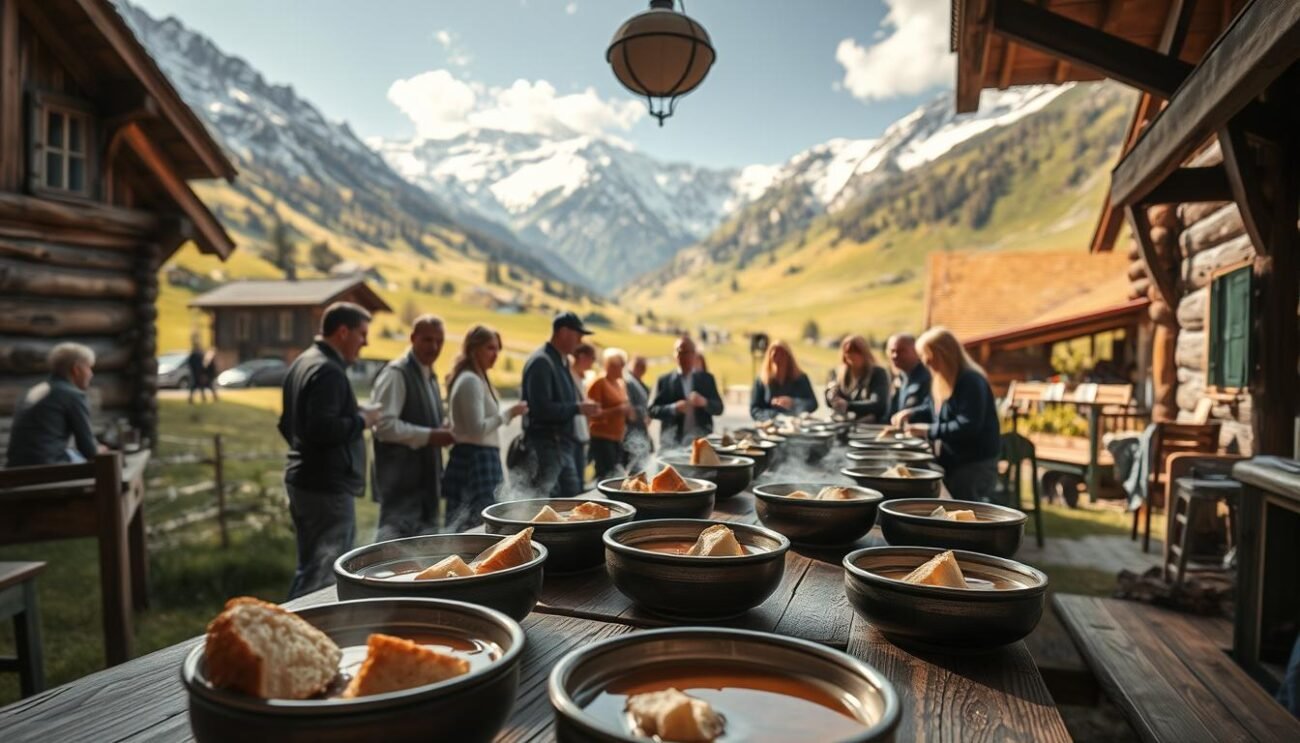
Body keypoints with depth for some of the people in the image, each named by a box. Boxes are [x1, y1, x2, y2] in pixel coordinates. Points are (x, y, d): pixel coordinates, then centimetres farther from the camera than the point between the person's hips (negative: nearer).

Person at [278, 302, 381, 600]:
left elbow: (288, 424, 21)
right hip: (328, 486, -10)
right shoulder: (328, 371, -18)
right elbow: (324, 428, -28)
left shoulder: (302, 363, 14)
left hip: (301, 479, 10)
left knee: (308, 569, 18)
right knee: (322, 576, -4)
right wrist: (362, 420, -14)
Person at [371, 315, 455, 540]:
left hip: (426, 479, 9)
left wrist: (443, 431, 5)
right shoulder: (395, 373, -13)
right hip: (401, 483, -9)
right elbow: (384, 425, -22)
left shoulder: (430, 376, 16)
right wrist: (429, 435, -21)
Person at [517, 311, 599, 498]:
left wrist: (581, 405, 4)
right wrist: (578, 408, -17)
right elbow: (541, 408, -25)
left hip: (564, 446, 10)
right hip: (545, 447, -10)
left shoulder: (562, 362, 15)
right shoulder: (541, 362, -16)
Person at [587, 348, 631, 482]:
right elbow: (593, 414, -13)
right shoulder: (598, 383, -7)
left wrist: (628, 411, 5)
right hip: (602, 438, -7)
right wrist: (616, 410, -22)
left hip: (618, 438, 7)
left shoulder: (622, 384, 16)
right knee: (606, 477, -14)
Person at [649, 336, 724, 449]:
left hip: (701, 442, 2)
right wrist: (674, 408, -16)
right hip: (671, 443, -1)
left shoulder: (707, 378, 11)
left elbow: (718, 408, 8)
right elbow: (652, 410, 1)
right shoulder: (663, 381, 5)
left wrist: (704, 402, -13)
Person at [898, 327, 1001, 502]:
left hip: (976, 464, -9)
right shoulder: (941, 380, 10)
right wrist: (911, 415, 7)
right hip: (953, 461, 10)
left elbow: (968, 426, -29)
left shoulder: (971, 380, -21)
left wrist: (929, 431, -25)